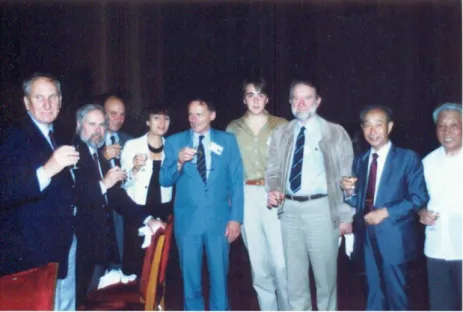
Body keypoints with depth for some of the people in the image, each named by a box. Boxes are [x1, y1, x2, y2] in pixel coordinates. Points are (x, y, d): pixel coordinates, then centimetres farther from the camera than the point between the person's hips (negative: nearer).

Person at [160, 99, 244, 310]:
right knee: (190, 279, 11)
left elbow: (236, 181, 1)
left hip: (219, 219, 0)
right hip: (187, 219, 0)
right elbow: (164, 180, -2)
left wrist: (235, 218, -5)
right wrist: (179, 162, -21)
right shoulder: (175, 142, 2)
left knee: (219, 276, 12)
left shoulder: (228, 141, 3)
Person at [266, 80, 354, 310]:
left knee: (324, 272, 8)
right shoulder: (280, 134, 9)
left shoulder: (336, 133, 0)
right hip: (289, 209, 3)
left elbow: (347, 177, -1)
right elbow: (273, 170, 11)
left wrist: (346, 216, -5)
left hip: (321, 209, -3)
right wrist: (273, 190, -11)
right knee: (294, 274, 14)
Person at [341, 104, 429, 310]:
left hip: (393, 237, -4)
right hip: (367, 236, 5)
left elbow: (419, 198, -11)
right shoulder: (359, 161, 10)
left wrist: (386, 212, -19)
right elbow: (358, 202, 9)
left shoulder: (408, 158, -4)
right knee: (374, 293, 17)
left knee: (395, 294, 7)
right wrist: (349, 191, -13)